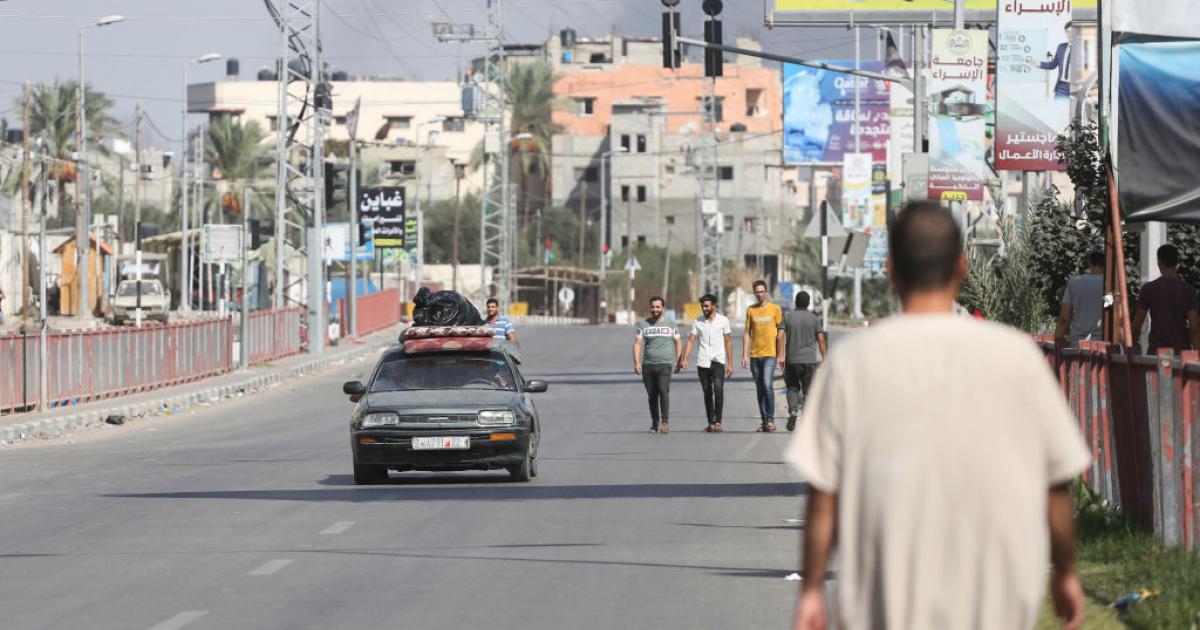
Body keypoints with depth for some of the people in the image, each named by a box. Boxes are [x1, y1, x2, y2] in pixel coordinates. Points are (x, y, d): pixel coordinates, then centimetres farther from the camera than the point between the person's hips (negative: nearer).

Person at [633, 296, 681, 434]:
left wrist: (678, 361, 3)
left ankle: (665, 422, -18)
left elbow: (678, 343, 13)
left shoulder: (670, 324, 8)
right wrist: (637, 362, -8)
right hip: (647, 364, 2)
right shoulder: (643, 324, 8)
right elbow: (637, 343, 3)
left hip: (665, 364, -2)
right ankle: (655, 423, 15)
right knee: (652, 395, 5)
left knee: (663, 390, -19)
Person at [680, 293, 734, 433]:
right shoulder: (698, 322, 7)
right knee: (707, 393, 5)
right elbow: (691, 341, 5)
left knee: (718, 389, -18)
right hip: (702, 362, 3)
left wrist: (730, 363, 0)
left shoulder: (723, 320, 3)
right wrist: (684, 359, -8)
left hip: (718, 361, -3)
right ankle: (711, 424, 11)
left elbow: (728, 342, 4)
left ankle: (718, 422, -18)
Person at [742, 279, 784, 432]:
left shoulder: (775, 309, 1)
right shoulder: (750, 310, 9)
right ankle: (764, 421, 12)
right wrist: (745, 355, 3)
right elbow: (747, 334, 10)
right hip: (755, 355, 4)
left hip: (770, 354, -4)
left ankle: (771, 420, -10)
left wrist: (780, 356, -2)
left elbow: (780, 333, 1)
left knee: (768, 385, -16)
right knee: (760, 389, 6)